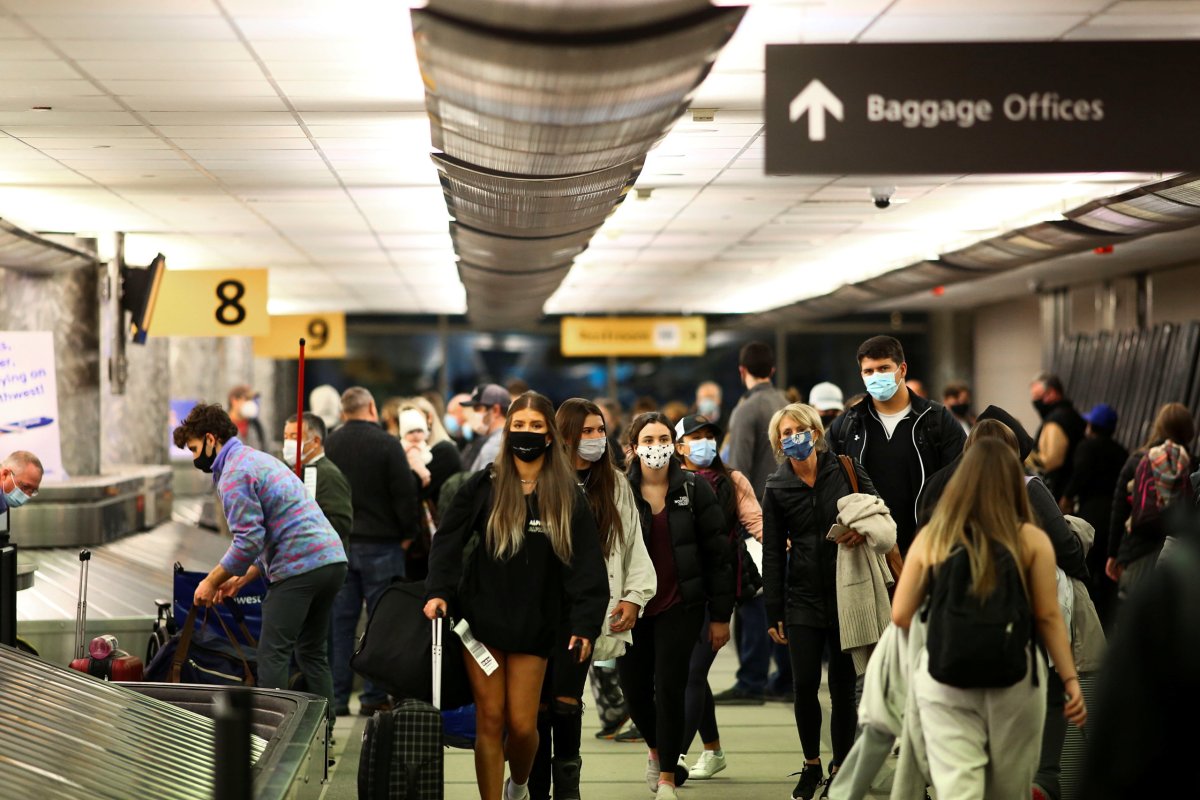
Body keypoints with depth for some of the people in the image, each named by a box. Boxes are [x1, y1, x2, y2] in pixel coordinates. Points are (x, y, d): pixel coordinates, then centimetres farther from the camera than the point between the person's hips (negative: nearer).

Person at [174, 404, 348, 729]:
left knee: (273, 654, -4)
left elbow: (249, 541, -15)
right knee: (312, 652, 16)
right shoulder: (259, 459, 24)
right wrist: (242, 579, 22)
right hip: (333, 558, 10)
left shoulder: (234, 475, -7)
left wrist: (211, 582, -4)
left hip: (299, 567, -10)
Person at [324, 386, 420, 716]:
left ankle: (337, 696, 7)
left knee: (340, 620, 7)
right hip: (380, 543, -4)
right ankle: (374, 696, 2)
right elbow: (405, 493, -10)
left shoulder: (329, 445, 5)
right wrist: (408, 534, 2)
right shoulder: (387, 444, -9)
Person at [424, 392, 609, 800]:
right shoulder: (484, 486, 2)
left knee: (522, 724, 1)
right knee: (490, 720, 0)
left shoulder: (568, 497, 3)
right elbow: (448, 539, 2)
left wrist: (584, 624, -7)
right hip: (481, 619, 0)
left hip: (534, 626, 0)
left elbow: (587, 563, 0)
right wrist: (438, 592, -12)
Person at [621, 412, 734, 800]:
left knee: (669, 687, -6)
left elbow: (717, 553, 0)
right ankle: (658, 750, 37)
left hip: (680, 607, -1)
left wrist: (720, 615, -1)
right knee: (634, 686, 7)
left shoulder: (694, 490, -2)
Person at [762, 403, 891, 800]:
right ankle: (811, 765, 17)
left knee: (842, 686, 0)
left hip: (847, 592, -1)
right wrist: (773, 614, 3)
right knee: (805, 685, -3)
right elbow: (772, 554, 5)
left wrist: (865, 531, -16)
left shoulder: (846, 470, 1)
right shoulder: (777, 489, 4)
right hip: (803, 598, 1)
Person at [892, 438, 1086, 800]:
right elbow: (1048, 618, -5)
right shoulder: (1031, 540, -2)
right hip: (1015, 677, 0)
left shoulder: (930, 538, 2)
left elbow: (900, 616, 4)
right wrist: (1071, 679, 0)